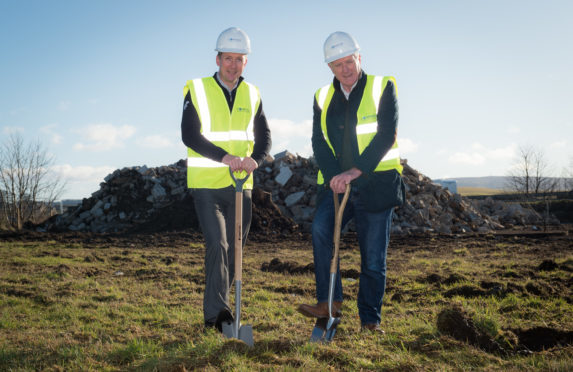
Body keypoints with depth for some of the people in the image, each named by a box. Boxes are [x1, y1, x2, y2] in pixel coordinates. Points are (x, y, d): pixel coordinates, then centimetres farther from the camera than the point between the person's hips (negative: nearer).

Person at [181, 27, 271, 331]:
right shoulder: (197, 90, -4)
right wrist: (225, 157, -27)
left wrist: (254, 159, -17)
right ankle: (216, 312, -9)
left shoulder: (252, 95, 9)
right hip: (206, 184, -4)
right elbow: (189, 135, -14)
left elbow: (264, 137, 6)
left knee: (233, 250, 8)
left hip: (240, 186, 4)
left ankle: (215, 311, 22)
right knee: (217, 244, -15)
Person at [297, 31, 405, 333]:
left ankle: (370, 321, 14)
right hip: (337, 184, 3)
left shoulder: (383, 87, 2)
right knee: (320, 229, -25)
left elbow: (387, 135, -9)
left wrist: (355, 171, -18)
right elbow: (319, 141, 5)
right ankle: (329, 303, -17)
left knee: (373, 258, 0)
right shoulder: (322, 97, 13)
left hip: (375, 184, -2)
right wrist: (333, 175, -14)